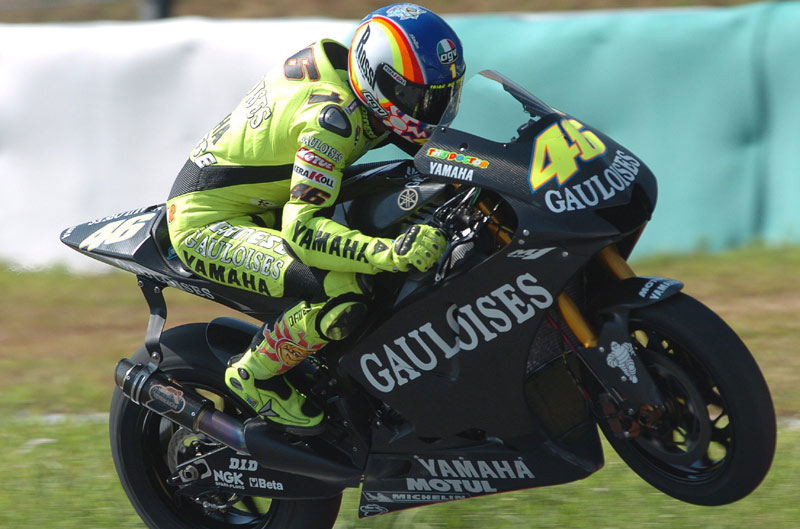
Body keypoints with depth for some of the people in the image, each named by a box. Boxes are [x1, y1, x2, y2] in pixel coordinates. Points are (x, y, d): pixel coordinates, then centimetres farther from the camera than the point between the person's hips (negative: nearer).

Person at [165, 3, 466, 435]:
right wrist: (388, 253, -45)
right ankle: (253, 374, -6)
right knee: (345, 295, -28)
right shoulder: (331, 117, -27)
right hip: (205, 224, -10)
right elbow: (301, 227, -33)